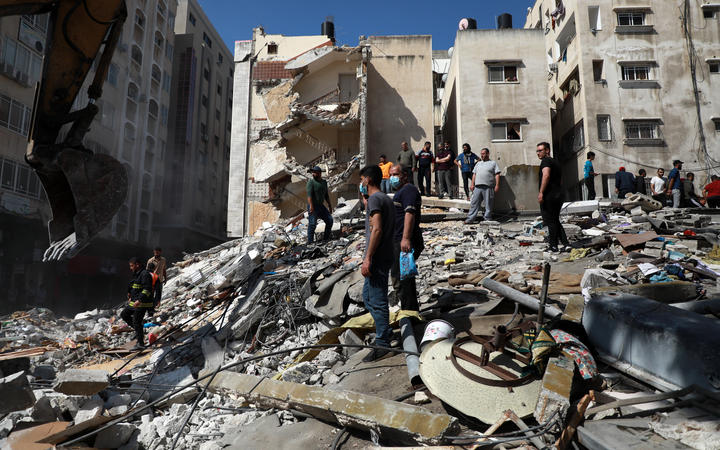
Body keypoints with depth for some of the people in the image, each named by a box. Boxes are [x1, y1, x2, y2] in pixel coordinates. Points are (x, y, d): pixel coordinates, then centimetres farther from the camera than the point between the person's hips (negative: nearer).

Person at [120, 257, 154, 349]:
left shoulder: (145, 274, -18)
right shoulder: (136, 274, 15)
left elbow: (147, 289, -26)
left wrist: (139, 300, -31)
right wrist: (131, 297, 22)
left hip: (142, 304, -11)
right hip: (134, 302, 11)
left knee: (136, 322, -7)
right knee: (124, 314, 16)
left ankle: (140, 343, 2)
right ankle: (139, 331, 20)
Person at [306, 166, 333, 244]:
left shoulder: (324, 182, 13)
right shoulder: (311, 182, -8)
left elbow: (326, 195, 20)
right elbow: (309, 194, -17)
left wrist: (329, 205, 17)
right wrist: (311, 206, -27)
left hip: (321, 205, 7)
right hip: (313, 206, -7)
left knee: (329, 220, 4)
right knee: (312, 224, -11)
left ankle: (326, 238, 15)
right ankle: (310, 242, -6)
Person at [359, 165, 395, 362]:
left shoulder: (375, 198, -13)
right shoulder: (387, 199, 16)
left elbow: (377, 229, -23)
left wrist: (367, 259, -24)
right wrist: (365, 199, 23)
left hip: (377, 258, -10)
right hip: (385, 256, 10)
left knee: (377, 301, -4)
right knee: (367, 296, 21)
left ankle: (382, 344, 3)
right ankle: (384, 329, 30)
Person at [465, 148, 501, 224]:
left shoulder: (493, 163, 9)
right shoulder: (478, 163, 22)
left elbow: (497, 175, 2)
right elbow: (474, 174, 21)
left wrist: (497, 185, -8)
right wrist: (472, 184, 11)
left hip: (488, 187, -4)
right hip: (478, 187, 4)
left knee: (488, 204, 0)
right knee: (474, 203, 1)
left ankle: (488, 219, 8)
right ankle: (470, 219, 3)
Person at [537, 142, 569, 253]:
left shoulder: (546, 161, -8)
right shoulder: (555, 162, 22)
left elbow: (546, 175, -25)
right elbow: (560, 180, 29)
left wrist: (541, 192, -28)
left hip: (549, 196, -9)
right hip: (558, 195, 9)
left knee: (550, 222, -3)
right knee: (555, 221, 15)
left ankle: (553, 246, 2)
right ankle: (566, 244, 11)